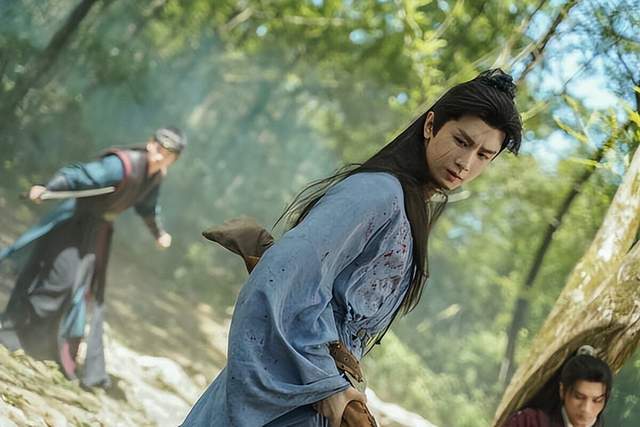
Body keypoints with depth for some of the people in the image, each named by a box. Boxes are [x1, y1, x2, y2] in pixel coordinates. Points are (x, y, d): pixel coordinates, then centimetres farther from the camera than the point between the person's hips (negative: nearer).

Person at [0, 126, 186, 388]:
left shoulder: (156, 175, -1)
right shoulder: (122, 165, -27)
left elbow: (147, 206, 20)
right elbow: (79, 175, -37)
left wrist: (159, 234, 36)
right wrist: (48, 188, -53)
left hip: (100, 229, 8)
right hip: (78, 221, -8)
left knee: (90, 297, 9)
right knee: (61, 276, -18)